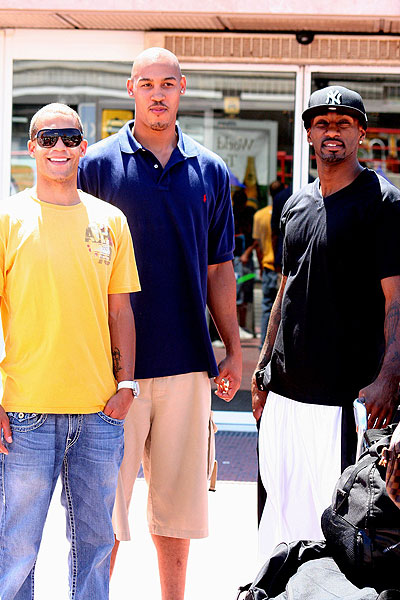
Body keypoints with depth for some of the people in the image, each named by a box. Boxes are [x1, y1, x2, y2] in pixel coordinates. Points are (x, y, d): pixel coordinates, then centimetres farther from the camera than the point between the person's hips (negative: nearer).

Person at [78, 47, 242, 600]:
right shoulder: (98, 165, 0)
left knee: (178, 496, 10)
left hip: (188, 362, 3)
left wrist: (234, 349, 10)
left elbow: (218, 268, 15)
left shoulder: (210, 172, 10)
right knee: (106, 501, 1)